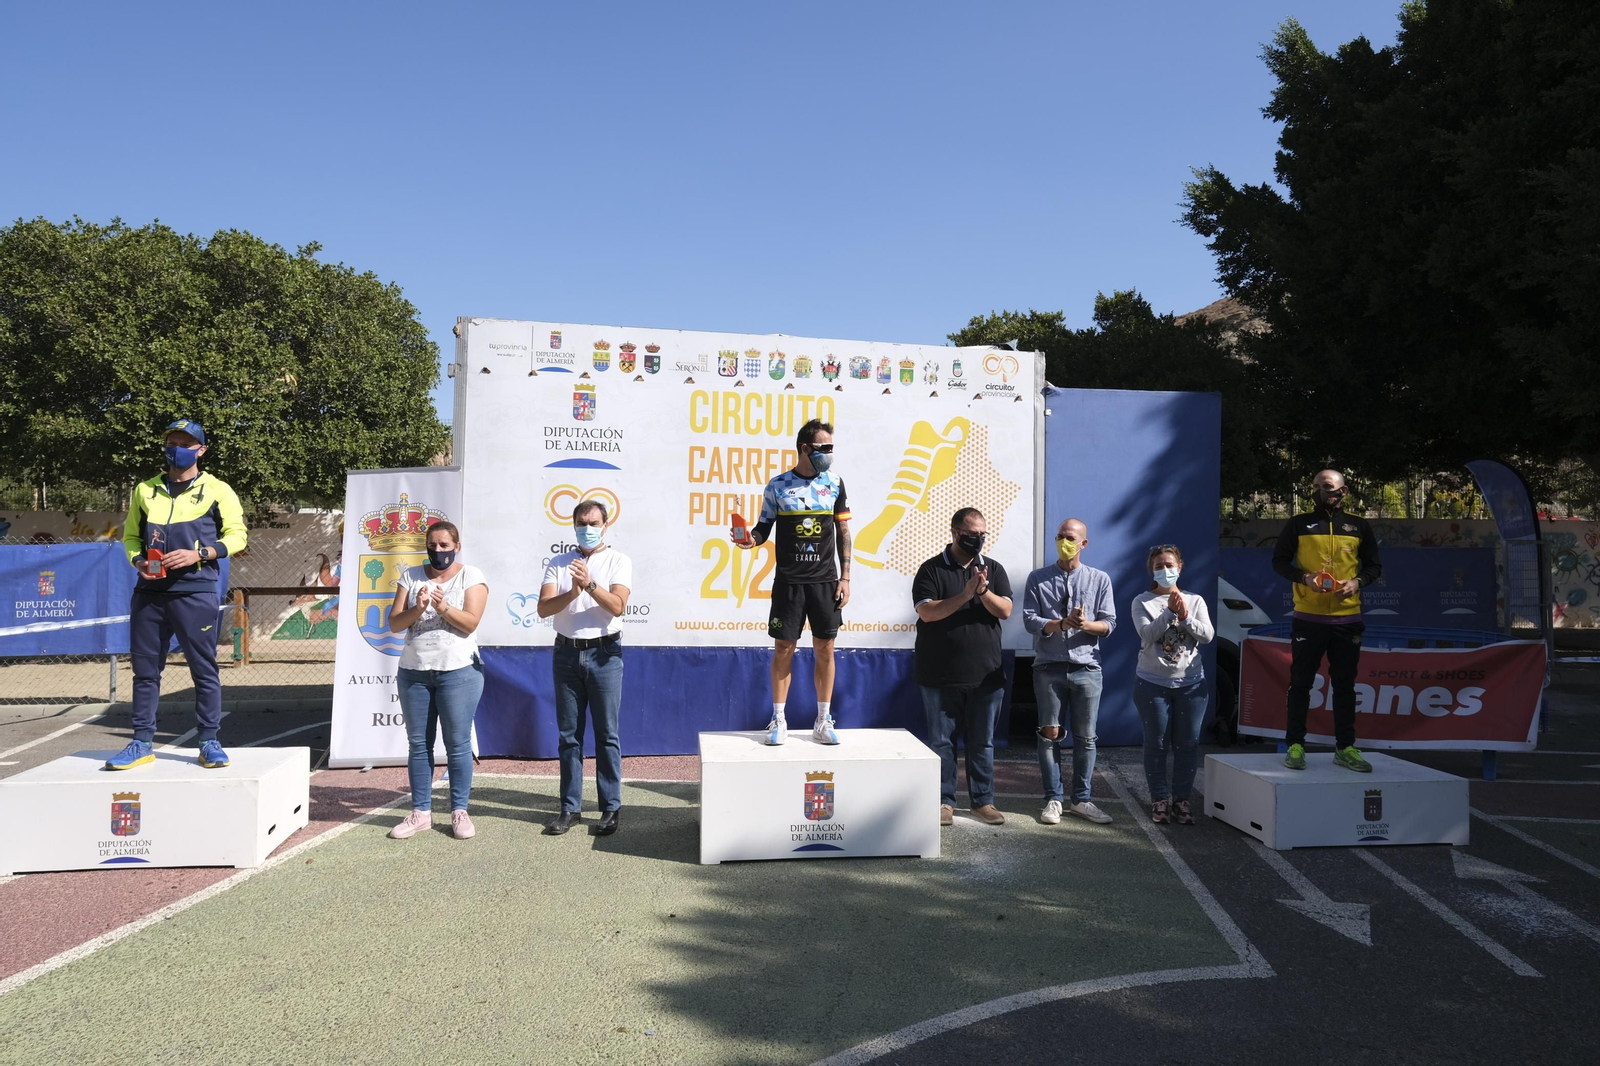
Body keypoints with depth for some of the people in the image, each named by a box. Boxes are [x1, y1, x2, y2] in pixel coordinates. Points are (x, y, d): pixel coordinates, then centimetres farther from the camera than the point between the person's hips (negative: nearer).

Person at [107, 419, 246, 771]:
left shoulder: (217, 490, 4)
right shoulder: (145, 490, 15)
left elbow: (237, 536, 2)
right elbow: (130, 535, 21)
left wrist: (199, 553, -13)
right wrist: (138, 560, 0)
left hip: (195, 592, -4)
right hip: (149, 592, 4)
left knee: (204, 668, -1)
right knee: (145, 669, 7)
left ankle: (209, 742, 7)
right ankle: (142, 743, 17)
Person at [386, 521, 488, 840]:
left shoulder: (471, 576, 0)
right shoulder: (412, 576, 8)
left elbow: (470, 623, -11)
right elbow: (394, 624, 2)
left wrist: (444, 607, -26)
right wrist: (417, 609, -16)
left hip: (458, 671, -3)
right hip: (413, 671, 4)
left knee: (458, 744, 0)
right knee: (419, 744, 8)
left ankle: (459, 811, 9)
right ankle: (420, 812, 16)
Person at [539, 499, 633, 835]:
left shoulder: (619, 561, 2)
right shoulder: (558, 564, 9)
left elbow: (617, 606, -12)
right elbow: (543, 608, -3)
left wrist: (590, 584, -26)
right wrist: (572, 593, -21)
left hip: (604, 653, -3)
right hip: (567, 653, 3)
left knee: (607, 734, 0)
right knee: (569, 734, 7)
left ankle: (611, 807, 8)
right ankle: (570, 808, 14)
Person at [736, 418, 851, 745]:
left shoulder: (834, 482, 5)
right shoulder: (778, 486, 0)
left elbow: (843, 532, 7)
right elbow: (765, 527, 5)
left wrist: (845, 577, 2)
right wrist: (750, 539, -18)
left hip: (825, 580, 2)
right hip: (788, 580, -1)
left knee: (825, 648, 5)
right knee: (783, 648, 2)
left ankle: (823, 721, 16)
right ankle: (779, 720, 14)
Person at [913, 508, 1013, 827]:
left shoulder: (994, 569, 7)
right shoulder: (932, 570, -2)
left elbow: (1005, 611, -3)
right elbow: (926, 611, -14)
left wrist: (984, 591, -20)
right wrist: (965, 595, -22)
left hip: (986, 675, 2)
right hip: (941, 676, -2)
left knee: (983, 742, 9)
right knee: (942, 741, 6)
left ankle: (983, 800, 20)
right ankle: (944, 801, 16)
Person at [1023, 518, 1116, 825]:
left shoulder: (1100, 579, 6)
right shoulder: (1038, 579, 3)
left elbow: (1108, 624, 1)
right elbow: (1030, 620, -5)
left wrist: (1086, 625, -19)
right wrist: (1062, 623, -20)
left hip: (1086, 668, 1)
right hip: (1049, 668, -1)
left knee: (1086, 737, 7)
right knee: (1050, 735, 3)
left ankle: (1081, 800, 18)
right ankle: (1053, 800, 13)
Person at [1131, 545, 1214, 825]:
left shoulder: (1195, 601, 6)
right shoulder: (1142, 602, 0)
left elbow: (1207, 635, -5)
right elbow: (1147, 634, -15)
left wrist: (1185, 617, -19)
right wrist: (1170, 612, -23)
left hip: (1191, 683, 2)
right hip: (1152, 683, -1)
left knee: (1187, 743, 4)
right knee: (1156, 743, 4)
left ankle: (1182, 799, 15)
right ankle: (1160, 799, 14)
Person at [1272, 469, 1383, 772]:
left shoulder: (1359, 526, 8)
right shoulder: (1299, 524, 1)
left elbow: (1374, 565, 13)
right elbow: (1279, 561, 3)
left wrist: (1358, 582, -7)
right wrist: (1305, 577, -14)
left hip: (1348, 619, 2)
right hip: (1308, 619, -2)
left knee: (1345, 684, 8)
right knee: (1301, 682, 2)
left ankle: (1345, 747, 17)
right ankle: (1295, 745, 10)